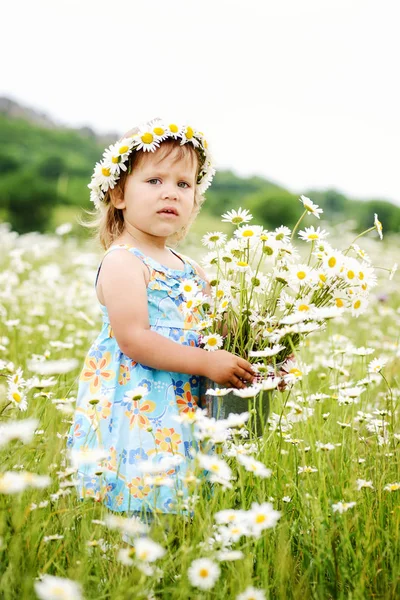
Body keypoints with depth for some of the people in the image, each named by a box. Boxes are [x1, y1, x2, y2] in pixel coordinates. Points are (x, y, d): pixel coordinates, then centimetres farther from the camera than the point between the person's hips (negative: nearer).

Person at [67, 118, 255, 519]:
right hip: (133, 415, -7)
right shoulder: (121, 262, -11)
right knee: (133, 514, -6)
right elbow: (132, 339, -19)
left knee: (169, 509, 9)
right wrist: (206, 363, -19)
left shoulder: (190, 270, 14)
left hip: (183, 416, 8)